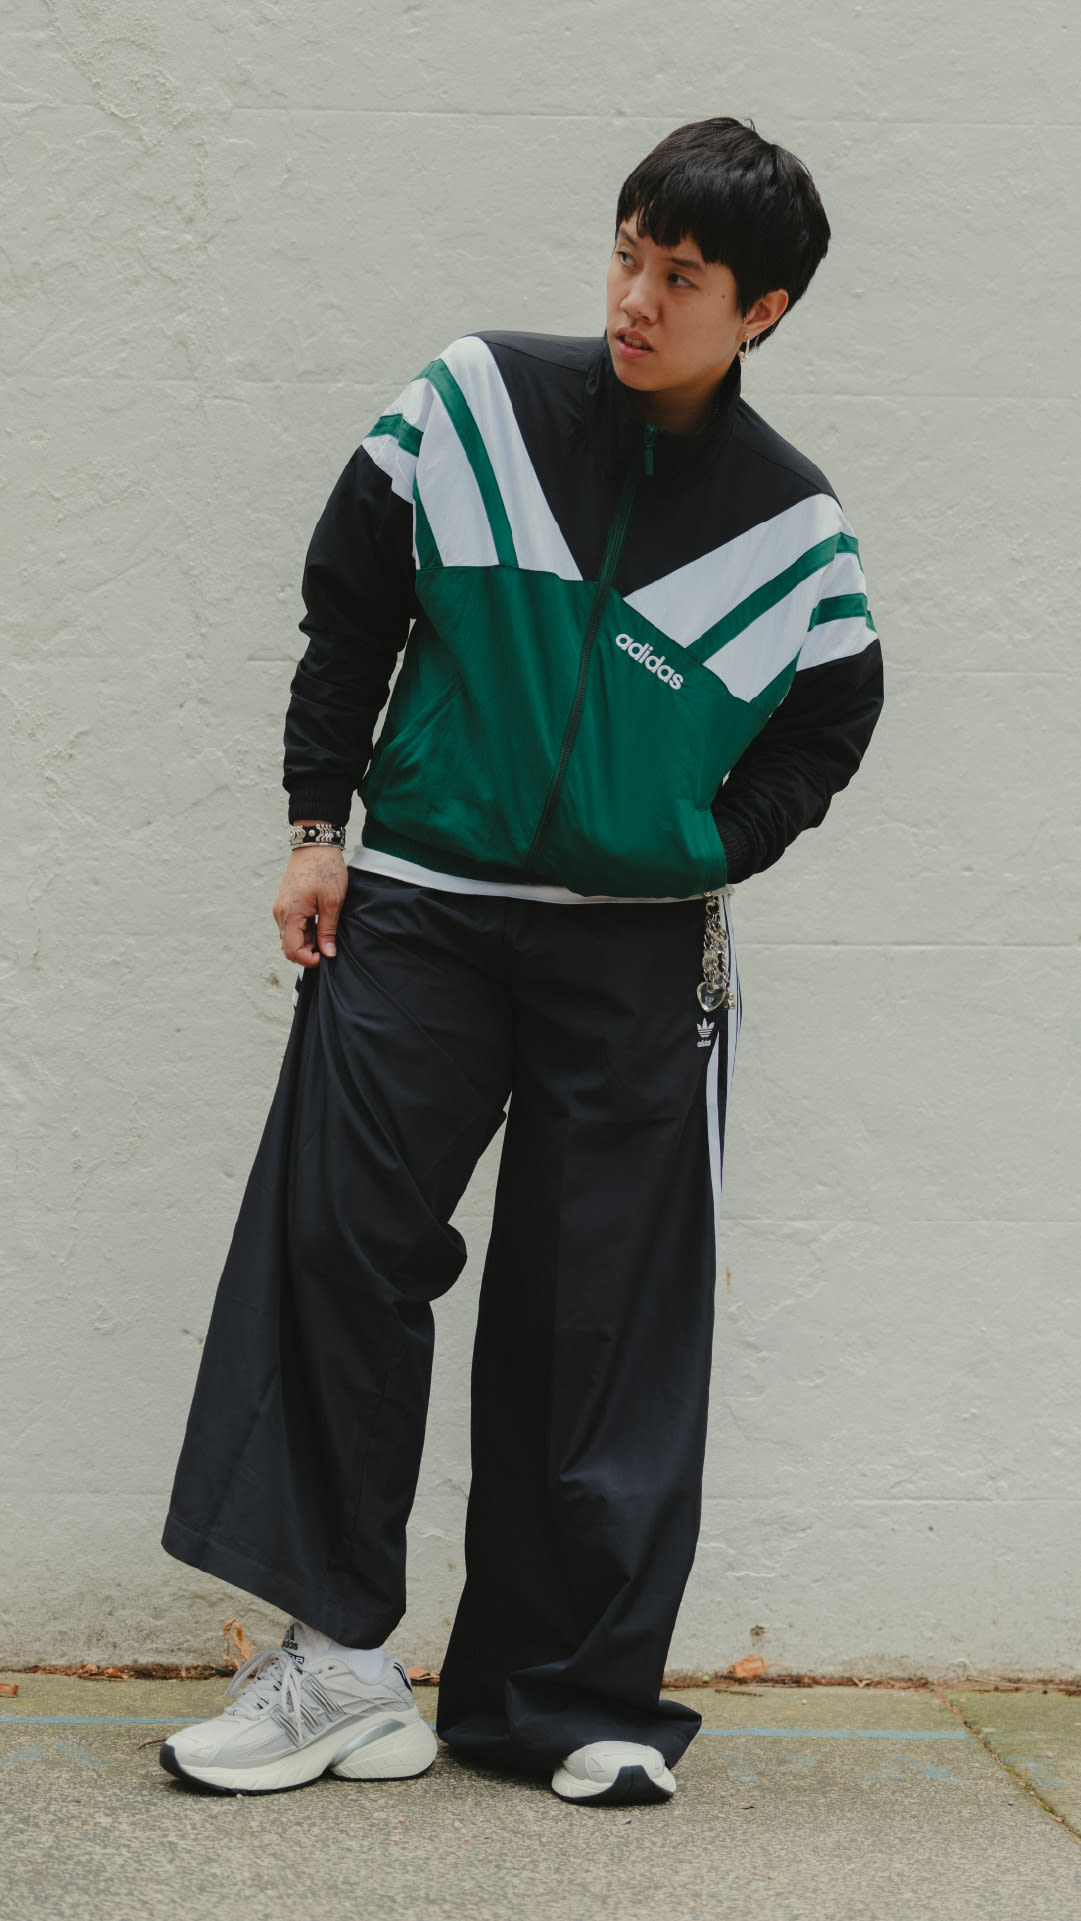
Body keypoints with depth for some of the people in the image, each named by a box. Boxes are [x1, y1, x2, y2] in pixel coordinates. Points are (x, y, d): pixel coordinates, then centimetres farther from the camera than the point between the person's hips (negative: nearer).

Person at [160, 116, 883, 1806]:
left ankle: (576, 1694, 12)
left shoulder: (794, 529, -1)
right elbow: (350, 603, 9)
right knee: (332, 1245, -7)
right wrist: (318, 816, 5)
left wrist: (709, 851, 1)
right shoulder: (476, 402, 0)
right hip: (416, 907, 1)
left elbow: (829, 723, 13)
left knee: (606, 1321, 1)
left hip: (636, 954, 0)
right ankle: (341, 1653, 2)